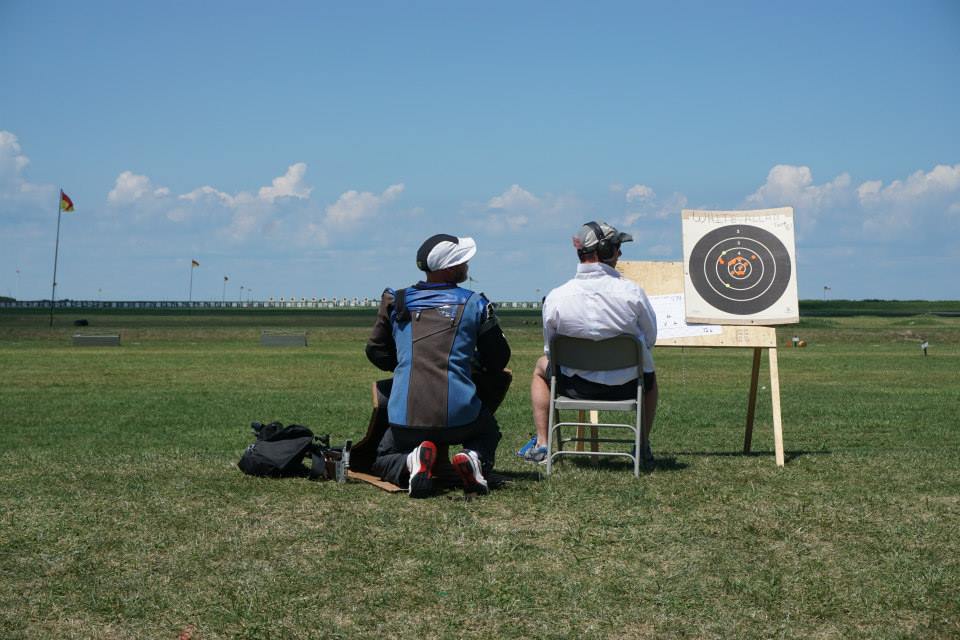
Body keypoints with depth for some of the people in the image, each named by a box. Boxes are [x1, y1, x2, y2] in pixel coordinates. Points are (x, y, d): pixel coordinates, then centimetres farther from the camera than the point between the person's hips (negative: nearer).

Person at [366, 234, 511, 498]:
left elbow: (376, 352, 18)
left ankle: (412, 463, -8)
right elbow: (498, 360, 12)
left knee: (384, 461, 27)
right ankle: (474, 459, -2)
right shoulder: (475, 304, 4)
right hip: (458, 415, 0)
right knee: (488, 432, 33)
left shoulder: (396, 301, 9)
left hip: (406, 419, 1)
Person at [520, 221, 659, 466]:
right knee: (648, 372, 36)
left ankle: (541, 444, 27)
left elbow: (551, 351, -2)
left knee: (541, 367, 31)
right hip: (627, 386, 0)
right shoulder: (632, 291, -17)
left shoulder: (556, 297, -14)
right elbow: (650, 338, -3)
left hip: (576, 386, 0)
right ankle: (643, 447, 35)